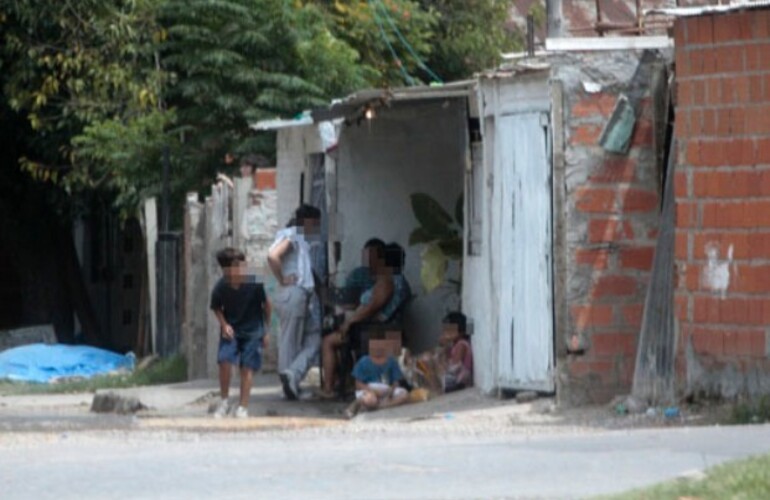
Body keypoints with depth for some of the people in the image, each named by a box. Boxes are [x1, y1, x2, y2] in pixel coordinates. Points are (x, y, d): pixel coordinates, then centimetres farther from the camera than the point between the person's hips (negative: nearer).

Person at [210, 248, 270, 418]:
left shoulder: (255, 284, -19)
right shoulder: (220, 288, -16)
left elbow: (266, 305, -3)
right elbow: (216, 308, 5)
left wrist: (267, 331, 2)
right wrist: (224, 324, -12)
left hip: (252, 331, -1)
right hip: (231, 330, 1)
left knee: (247, 367, -4)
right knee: (224, 361, -16)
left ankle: (243, 407, 3)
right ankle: (224, 400, 3)